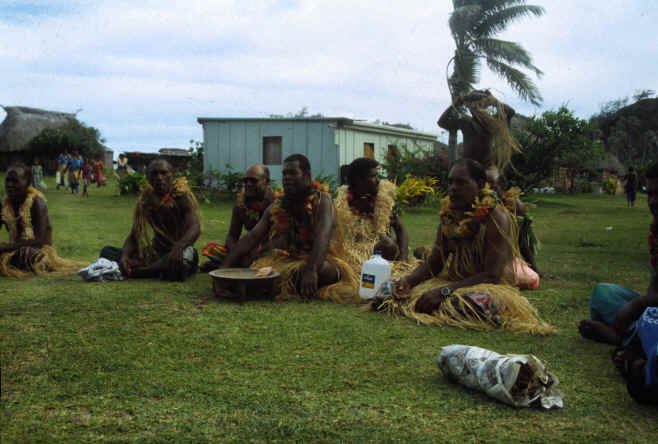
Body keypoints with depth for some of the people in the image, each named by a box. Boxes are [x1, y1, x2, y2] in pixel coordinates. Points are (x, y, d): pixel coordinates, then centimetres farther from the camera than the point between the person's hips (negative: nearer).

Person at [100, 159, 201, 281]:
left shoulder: (182, 196, -11)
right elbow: (134, 235, 1)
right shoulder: (145, 199, 2)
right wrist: (124, 255, -22)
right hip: (156, 251, 5)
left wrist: (179, 247, -48)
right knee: (106, 252, -5)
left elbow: (195, 228, -27)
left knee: (183, 259, -42)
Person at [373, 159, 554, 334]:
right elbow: (434, 262, 8)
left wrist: (444, 291, -28)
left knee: (470, 302, -41)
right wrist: (408, 280, -14)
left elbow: (492, 275, -22)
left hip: (488, 287, -6)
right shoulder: (448, 214, 5)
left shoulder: (495, 218, -16)